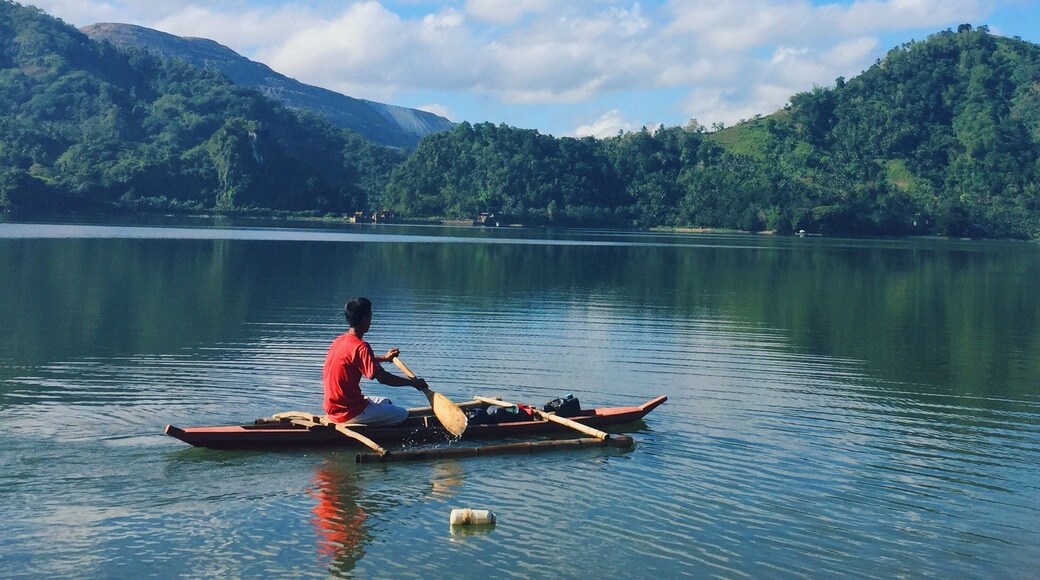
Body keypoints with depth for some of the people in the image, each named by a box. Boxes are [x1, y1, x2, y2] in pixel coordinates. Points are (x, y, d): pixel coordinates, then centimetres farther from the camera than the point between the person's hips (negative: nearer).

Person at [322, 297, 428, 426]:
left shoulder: (340, 340, 9)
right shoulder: (360, 346, -20)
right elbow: (383, 378, -20)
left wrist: (384, 358, 39)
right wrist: (413, 383, -8)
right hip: (348, 413, -9)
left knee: (385, 402, 27)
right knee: (402, 413, -2)